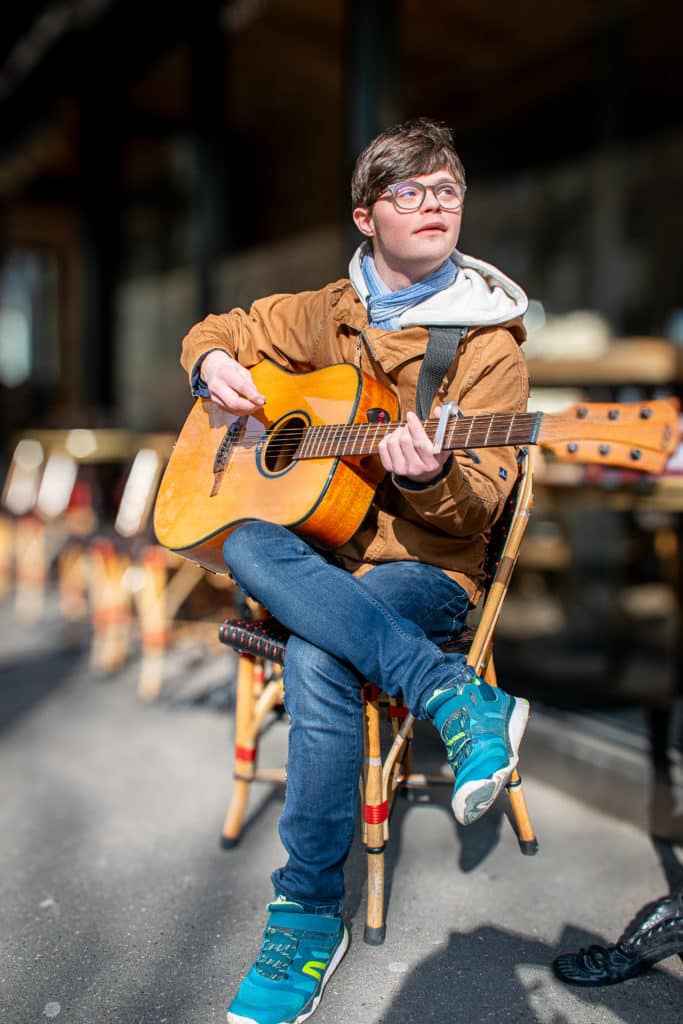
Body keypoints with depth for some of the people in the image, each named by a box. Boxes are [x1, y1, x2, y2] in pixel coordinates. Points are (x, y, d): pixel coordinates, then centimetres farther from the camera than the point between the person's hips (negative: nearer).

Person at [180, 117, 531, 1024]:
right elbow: (218, 330, 24)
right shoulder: (326, 314, 10)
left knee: (315, 659, -34)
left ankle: (311, 915, -18)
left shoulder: (488, 344, -2)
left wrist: (429, 478, -31)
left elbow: (479, 506, -8)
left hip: (427, 566, -4)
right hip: (317, 553, 4)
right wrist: (214, 365, -1)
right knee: (248, 546, -31)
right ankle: (455, 699, -33)